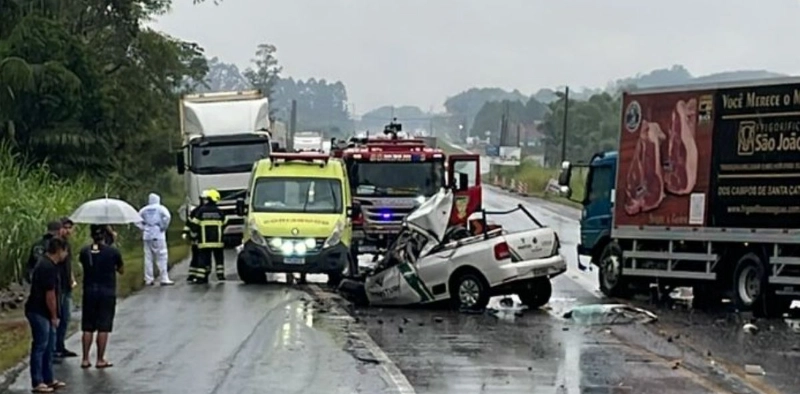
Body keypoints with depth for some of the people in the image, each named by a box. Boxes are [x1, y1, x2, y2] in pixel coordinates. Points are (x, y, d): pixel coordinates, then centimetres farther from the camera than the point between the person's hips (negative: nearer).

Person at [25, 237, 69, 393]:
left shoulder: (47, 263, 12)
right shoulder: (48, 267, -20)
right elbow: (50, 295, -21)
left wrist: (53, 315, 18)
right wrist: (54, 316, -12)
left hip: (43, 312, 10)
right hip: (39, 312, -10)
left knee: (49, 346, 15)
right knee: (39, 347, -5)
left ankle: (49, 379, 23)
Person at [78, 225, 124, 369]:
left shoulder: (85, 251, -3)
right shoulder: (113, 252, -10)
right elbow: (121, 270, 3)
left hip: (89, 292, 3)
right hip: (107, 292, -3)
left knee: (87, 327, 9)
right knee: (103, 327, 3)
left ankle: (85, 359, 10)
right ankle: (100, 360, 6)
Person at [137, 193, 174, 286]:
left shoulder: (144, 209, 11)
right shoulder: (160, 208, -1)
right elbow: (167, 216, -18)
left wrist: (143, 228, 10)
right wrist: (163, 227, -8)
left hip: (147, 235, 4)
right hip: (158, 235, -4)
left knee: (148, 257, 8)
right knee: (162, 257, -2)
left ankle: (148, 279, 8)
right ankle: (164, 279, -6)